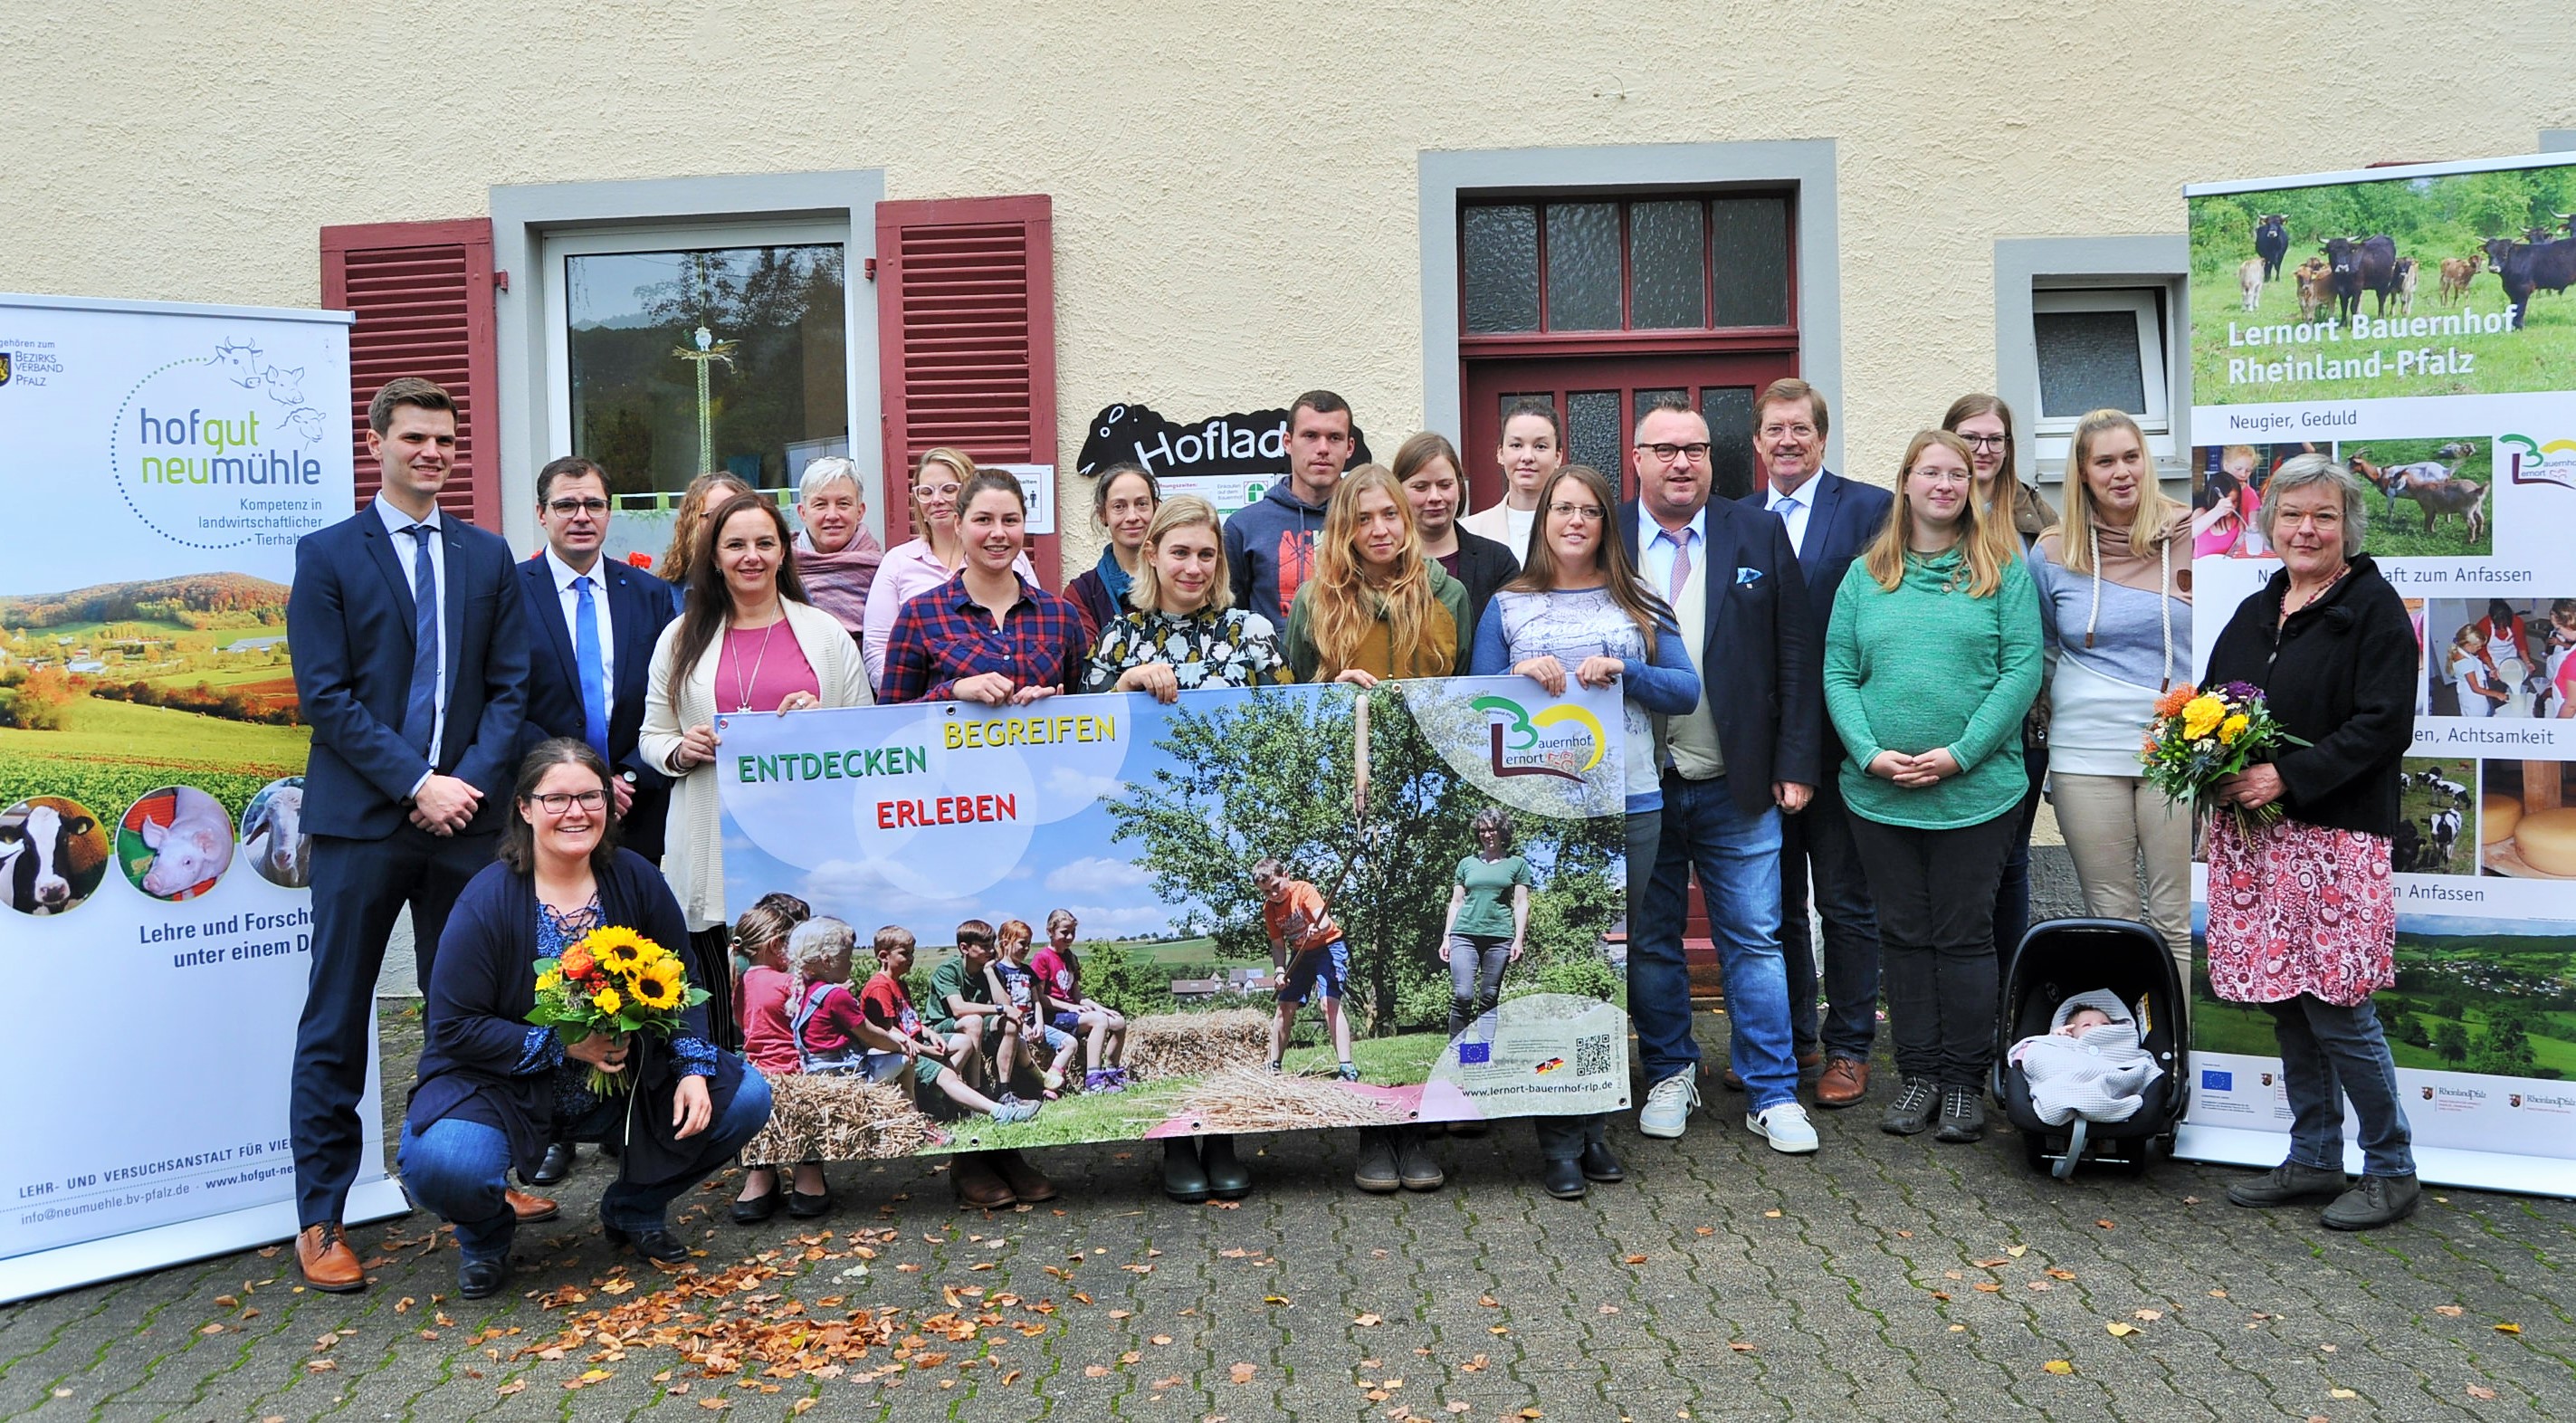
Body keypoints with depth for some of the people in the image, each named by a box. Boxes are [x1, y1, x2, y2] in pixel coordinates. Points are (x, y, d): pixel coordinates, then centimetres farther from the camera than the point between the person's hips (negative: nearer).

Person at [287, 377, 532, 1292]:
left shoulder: (487, 557, 11)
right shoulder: (327, 555, 1)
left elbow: (509, 687, 7)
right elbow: (325, 696, -6)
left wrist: (470, 780, -8)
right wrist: (416, 783, -13)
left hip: (463, 814, 3)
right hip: (360, 820, -3)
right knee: (336, 1023, 3)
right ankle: (320, 1218, 11)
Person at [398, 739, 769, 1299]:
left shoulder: (635, 879, -5)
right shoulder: (487, 900, -16)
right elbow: (453, 1027, -17)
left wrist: (694, 1070, -15)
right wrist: (563, 1046, -24)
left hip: (625, 1080, 4)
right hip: (505, 1087, -3)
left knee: (746, 1098, -14)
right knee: (443, 1164, -34)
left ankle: (634, 1209, 13)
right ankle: (486, 1234, 7)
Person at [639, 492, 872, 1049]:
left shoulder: (826, 635, 11)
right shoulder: (682, 638, 14)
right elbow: (652, 737, 16)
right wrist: (682, 752, -5)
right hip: (718, 846, 1)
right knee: (727, 1019, -3)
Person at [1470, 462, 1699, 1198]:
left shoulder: (1638, 603, 11)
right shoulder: (1507, 607, 8)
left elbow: (1687, 690, 5)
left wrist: (1622, 672, -11)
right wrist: (1520, 679, -12)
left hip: (1629, 805, 2)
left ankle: (1594, 1124, 18)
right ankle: (1559, 1139, 3)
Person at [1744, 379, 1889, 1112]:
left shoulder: (1869, 508, -4)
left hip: (1838, 741, -5)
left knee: (1846, 904, 5)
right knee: (1774, 901, 14)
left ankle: (1848, 1048, 16)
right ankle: (1788, 1038, 27)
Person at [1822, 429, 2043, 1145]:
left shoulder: (2003, 568, 1)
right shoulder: (1866, 574, 8)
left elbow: (2022, 669, -6)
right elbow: (1838, 674, 4)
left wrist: (1961, 753, -14)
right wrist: (1871, 754, -10)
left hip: (1977, 787, -2)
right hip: (1879, 790, 3)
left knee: (1965, 933, 4)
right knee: (1903, 932, 9)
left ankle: (1965, 1080, 14)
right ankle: (1918, 1073, 19)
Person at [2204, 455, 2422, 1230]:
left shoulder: (2374, 607, -5)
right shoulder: (2254, 612, 16)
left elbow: (2383, 724, -13)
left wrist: (2287, 776, -21)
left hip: (2335, 839, -6)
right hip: (2251, 839, 6)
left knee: (2337, 1011, -5)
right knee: (2287, 1006, 11)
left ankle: (2391, 1171, 11)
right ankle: (2313, 1158, 23)